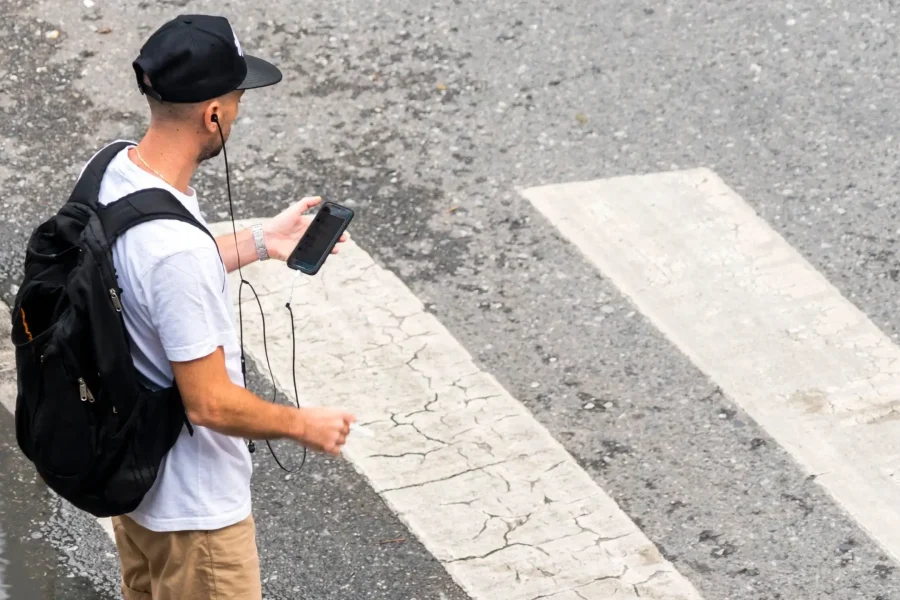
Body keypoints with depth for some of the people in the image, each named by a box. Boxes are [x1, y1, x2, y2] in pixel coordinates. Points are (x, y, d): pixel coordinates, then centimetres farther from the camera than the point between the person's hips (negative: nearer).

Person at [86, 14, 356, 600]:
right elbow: (209, 403, -28)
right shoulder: (176, 247, -36)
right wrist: (305, 425, -13)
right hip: (193, 505, -9)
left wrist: (257, 243, 14)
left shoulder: (115, 171, -8)